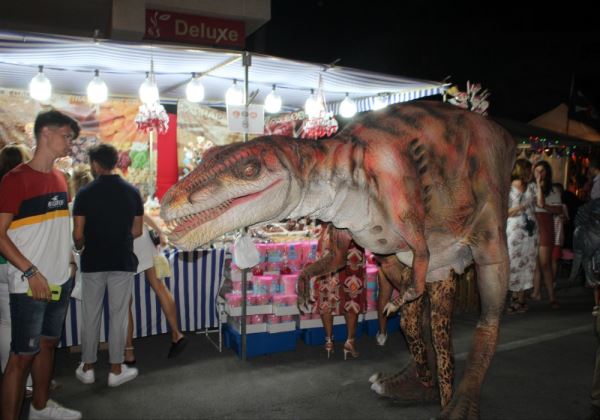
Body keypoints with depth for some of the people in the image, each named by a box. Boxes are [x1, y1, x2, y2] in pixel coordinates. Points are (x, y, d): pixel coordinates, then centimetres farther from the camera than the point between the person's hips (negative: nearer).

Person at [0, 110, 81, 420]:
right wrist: (31, 272, -20)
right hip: (30, 285, -8)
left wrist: (69, 261, 11)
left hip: (61, 280, 8)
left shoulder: (59, 178, 9)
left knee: (48, 343, 19)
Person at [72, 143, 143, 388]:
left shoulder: (86, 193, -7)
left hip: (92, 262, 0)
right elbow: (137, 231, 1)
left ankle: (87, 368, 23)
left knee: (90, 316, 12)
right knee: (118, 316, 7)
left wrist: (80, 248, 14)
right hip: (122, 262, 1)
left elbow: (78, 234, -7)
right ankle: (116, 369, 15)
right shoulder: (132, 192, -1)